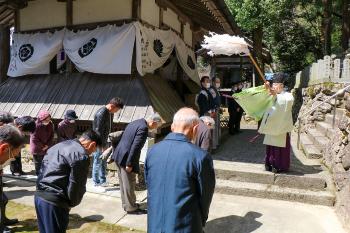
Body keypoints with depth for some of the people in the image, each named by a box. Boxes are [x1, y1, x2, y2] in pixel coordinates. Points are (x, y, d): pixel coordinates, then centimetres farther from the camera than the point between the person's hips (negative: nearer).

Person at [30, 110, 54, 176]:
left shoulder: (50, 124, -6)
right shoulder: (36, 126, -22)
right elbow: (34, 139, -18)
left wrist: (47, 145, -8)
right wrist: (42, 146, -13)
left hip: (47, 149, 4)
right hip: (37, 150, -4)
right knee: (38, 164, 9)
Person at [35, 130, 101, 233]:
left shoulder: (59, 145, 14)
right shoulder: (81, 156, -14)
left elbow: (42, 170, 17)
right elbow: (76, 186, -12)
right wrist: (72, 203, 7)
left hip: (39, 196, 9)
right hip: (54, 202, -9)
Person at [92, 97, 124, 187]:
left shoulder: (110, 113, 5)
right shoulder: (101, 113, -23)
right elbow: (99, 131, -23)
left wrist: (106, 144, 13)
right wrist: (103, 146, -21)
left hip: (104, 141, 9)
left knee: (104, 162, 15)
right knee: (98, 162, 1)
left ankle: (102, 181, 26)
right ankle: (97, 182, 13)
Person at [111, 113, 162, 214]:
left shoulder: (135, 122, 10)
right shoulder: (143, 128, -20)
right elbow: (135, 147, -24)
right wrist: (129, 164, -20)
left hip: (119, 156, 10)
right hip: (126, 159, -10)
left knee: (124, 183, 20)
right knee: (129, 185, 5)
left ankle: (126, 204, 34)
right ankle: (131, 208, 19)